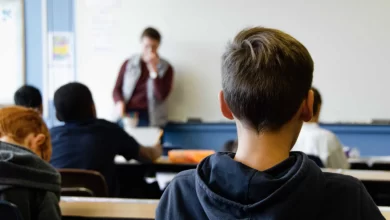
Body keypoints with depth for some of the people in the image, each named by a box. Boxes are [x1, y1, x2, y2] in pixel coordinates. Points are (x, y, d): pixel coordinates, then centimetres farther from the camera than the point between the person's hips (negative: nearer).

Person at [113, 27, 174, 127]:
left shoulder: (166, 68, 7)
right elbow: (117, 89, 12)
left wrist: (153, 69, -10)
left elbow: (161, 96, -5)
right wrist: (120, 103, -9)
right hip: (127, 114, 1)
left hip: (148, 116, -1)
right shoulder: (128, 64, 12)